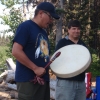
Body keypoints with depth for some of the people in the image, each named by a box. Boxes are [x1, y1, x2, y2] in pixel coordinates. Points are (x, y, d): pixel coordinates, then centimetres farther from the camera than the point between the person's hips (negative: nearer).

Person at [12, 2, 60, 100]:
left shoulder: (43, 32, 18)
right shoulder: (25, 26, -8)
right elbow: (16, 51, -18)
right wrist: (35, 68, -17)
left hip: (43, 79, 8)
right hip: (28, 80, -8)